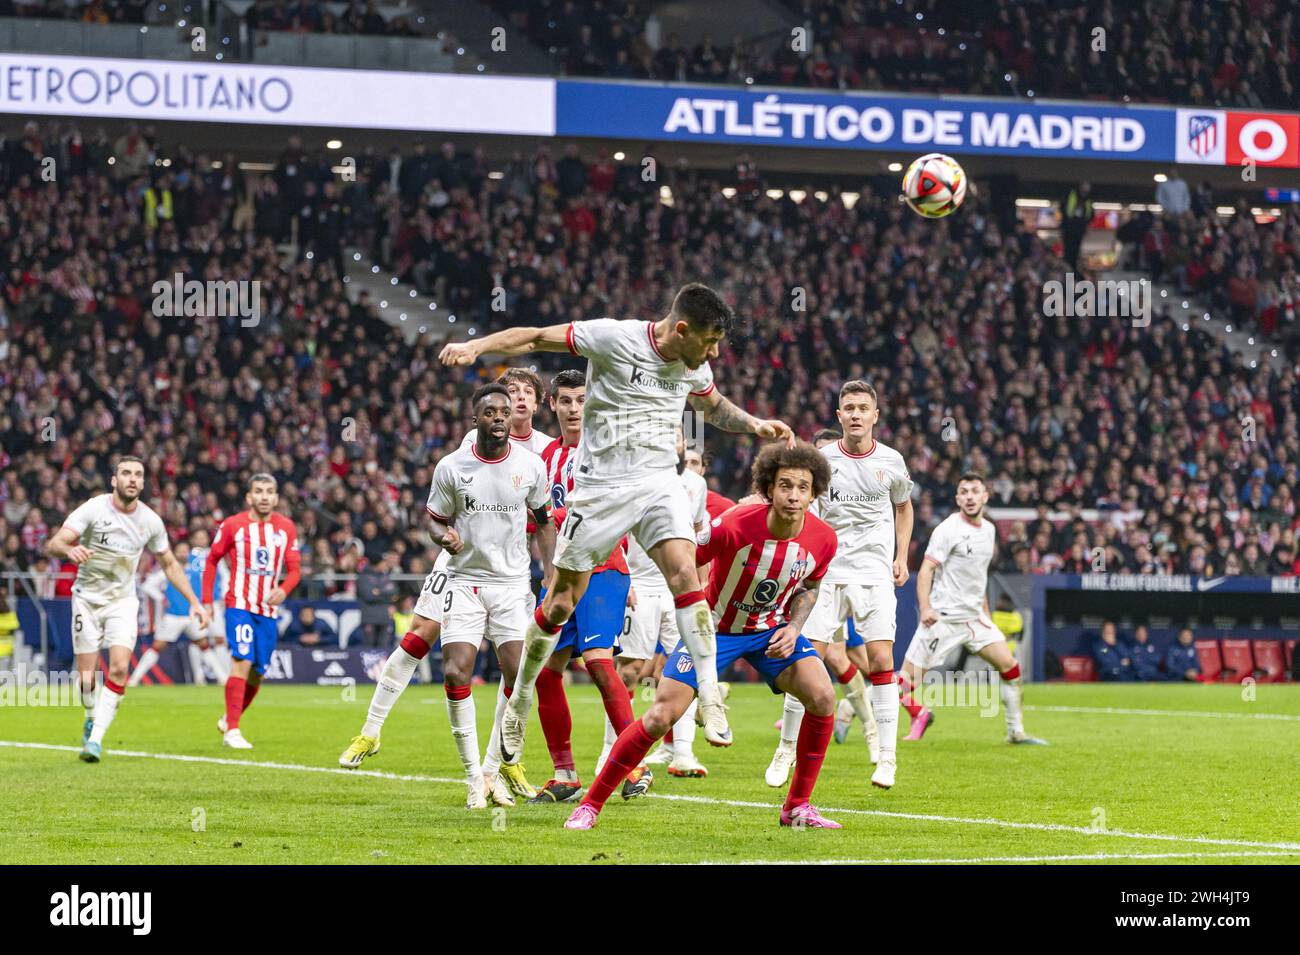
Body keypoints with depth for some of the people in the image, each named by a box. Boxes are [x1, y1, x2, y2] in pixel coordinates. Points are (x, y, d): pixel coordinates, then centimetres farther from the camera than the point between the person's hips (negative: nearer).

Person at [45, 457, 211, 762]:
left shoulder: (150, 521, -5)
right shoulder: (93, 509, -15)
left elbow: (169, 564, 10)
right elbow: (53, 544, -23)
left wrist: (194, 602, 5)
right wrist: (69, 550, -47)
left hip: (123, 602, 2)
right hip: (87, 599, -2)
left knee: (119, 668, -18)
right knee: (86, 676, -1)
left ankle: (96, 737, -15)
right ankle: (92, 718, 30)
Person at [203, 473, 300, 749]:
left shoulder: (286, 528, 5)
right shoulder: (232, 525, -4)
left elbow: (294, 569, 6)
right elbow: (212, 561, 6)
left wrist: (284, 589, -16)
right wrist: (206, 602, 1)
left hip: (268, 610, 4)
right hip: (239, 605, -4)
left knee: (257, 674, 7)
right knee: (242, 661, -19)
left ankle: (228, 719, 31)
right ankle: (232, 731, -17)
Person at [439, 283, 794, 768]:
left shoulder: (693, 367, 4)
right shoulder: (614, 337, -15)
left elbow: (714, 405, 27)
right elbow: (536, 337, -9)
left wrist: (754, 424, 10)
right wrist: (474, 345, -23)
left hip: (659, 485, 4)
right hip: (599, 487, -4)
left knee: (685, 572, -20)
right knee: (560, 603, 3)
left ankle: (710, 699, -18)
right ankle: (519, 700, 23)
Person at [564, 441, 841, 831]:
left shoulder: (823, 539, -16)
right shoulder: (735, 525, -31)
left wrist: (793, 627, -7)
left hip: (772, 629, 4)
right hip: (717, 627, -4)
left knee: (822, 697, -18)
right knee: (661, 717, -13)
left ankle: (797, 807, -2)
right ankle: (590, 804, 1)